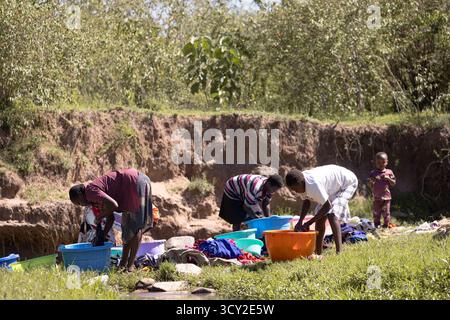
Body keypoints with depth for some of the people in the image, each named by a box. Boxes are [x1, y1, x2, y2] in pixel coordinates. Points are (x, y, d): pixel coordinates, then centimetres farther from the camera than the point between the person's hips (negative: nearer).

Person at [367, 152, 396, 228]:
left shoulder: (389, 172, 3)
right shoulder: (373, 173, 5)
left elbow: (393, 183, 5)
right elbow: (369, 184, 6)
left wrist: (388, 178, -11)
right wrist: (371, 181, -15)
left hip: (386, 197, -1)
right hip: (376, 197, 1)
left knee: (386, 212, 0)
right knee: (376, 213, 3)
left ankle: (386, 225, 7)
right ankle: (376, 225, 11)